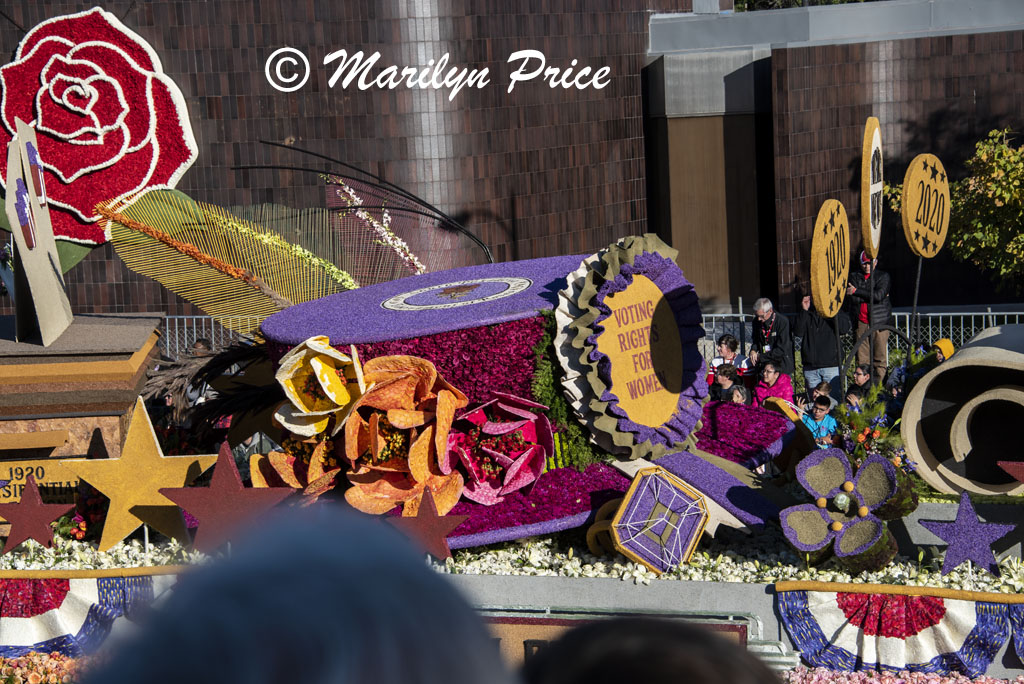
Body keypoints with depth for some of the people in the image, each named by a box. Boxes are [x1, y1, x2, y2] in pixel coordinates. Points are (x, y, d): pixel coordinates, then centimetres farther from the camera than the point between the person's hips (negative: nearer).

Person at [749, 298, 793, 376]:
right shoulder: (757, 322, 4)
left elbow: (781, 350, -16)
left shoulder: (782, 322, -15)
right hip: (763, 366, 5)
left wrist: (761, 357, -14)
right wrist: (753, 350, -4)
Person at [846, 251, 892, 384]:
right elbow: (853, 299, 3)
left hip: (879, 321, -2)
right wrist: (871, 296, -3)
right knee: (862, 356, -2)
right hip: (861, 322, 2)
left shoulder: (883, 276, 7)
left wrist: (856, 291, -9)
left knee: (880, 356, -4)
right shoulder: (855, 278, 15)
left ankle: (878, 382, 0)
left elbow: (879, 295, -10)